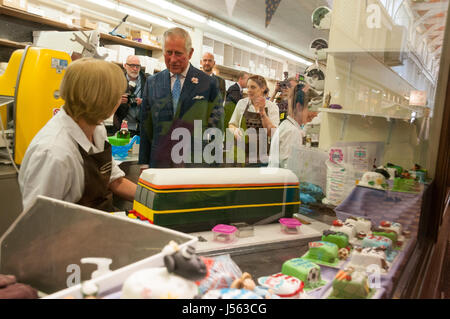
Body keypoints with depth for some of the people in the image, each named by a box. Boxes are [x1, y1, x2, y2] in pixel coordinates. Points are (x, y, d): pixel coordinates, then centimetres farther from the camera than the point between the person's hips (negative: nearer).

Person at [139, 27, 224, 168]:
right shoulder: (151, 83, 7)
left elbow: (216, 127, 0)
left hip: (196, 162, -2)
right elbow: (146, 125, 8)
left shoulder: (208, 84, -1)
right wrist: (144, 163, 3)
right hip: (159, 161, 2)